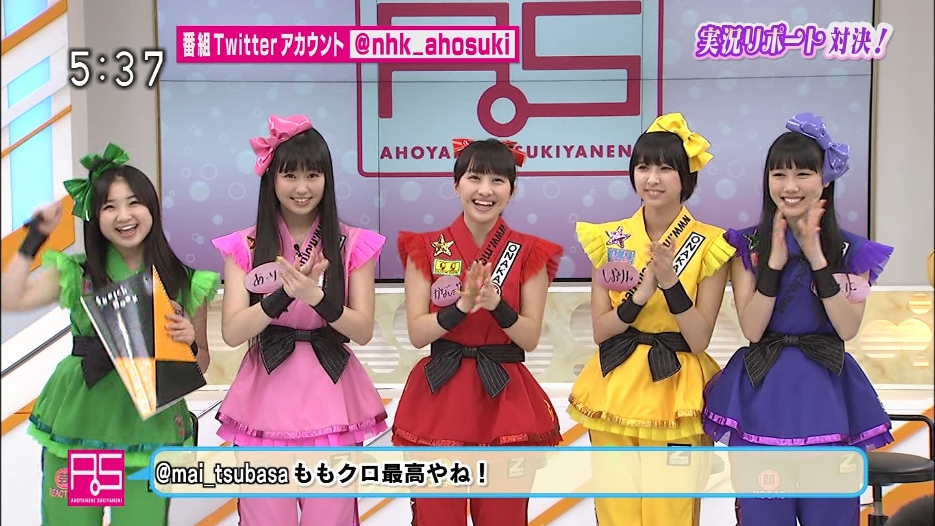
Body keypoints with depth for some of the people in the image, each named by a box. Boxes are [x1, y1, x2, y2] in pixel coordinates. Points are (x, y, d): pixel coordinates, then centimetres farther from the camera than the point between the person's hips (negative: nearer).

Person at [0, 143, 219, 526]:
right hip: (77, 424, 1)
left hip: (148, 427, -1)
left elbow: (200, 365, 7)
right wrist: (35, 238, -7)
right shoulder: (75, 273, 3)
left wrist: (190, 342, -15)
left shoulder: (184, 282, 0)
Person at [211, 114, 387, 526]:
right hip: (267, 398, 0)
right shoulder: (244, 247, 1)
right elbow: (232, 333, -7)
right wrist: (285, 294, -22)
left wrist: (316, 297, -21)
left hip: (330, 398, 0)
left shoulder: (354, 245, 1)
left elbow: (363, 331, -4)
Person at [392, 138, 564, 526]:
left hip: (506, 399, 0)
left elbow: (530, 338, -4)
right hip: (440, 396, 0)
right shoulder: (426, 249, 1)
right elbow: (417, 333, -5)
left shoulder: (530, 253, 0)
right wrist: (462, 306, -21)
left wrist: (496, 305, -21)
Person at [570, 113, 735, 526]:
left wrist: (671, 283, -23)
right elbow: (600, 330, -1)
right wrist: (640, 295, -18)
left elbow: (699, 339, -9)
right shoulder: (608, 239, 2)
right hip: (616, 391, 3)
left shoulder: (710, 245, -6)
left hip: (677, 395, -2)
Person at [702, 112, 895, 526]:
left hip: (825, 392, 1)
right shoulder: (747, 245, 1)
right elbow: (752, 330, -8)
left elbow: (848, 329, -10)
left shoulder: (852, 251, 3)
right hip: (764, 392, 0)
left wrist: (816, 256, -14)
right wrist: (776, 259, -15)